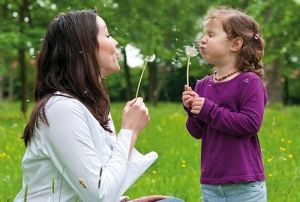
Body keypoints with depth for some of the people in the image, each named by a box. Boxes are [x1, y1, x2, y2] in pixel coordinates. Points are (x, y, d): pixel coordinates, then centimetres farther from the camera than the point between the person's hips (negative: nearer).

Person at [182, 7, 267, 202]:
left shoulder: (249, 83, -10)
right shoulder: (203, 85, 6)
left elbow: (251, 124, -20)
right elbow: (197, 132, 10)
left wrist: (209, 110, -19)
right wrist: (192, 111, -10)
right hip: (210, 184, 6)